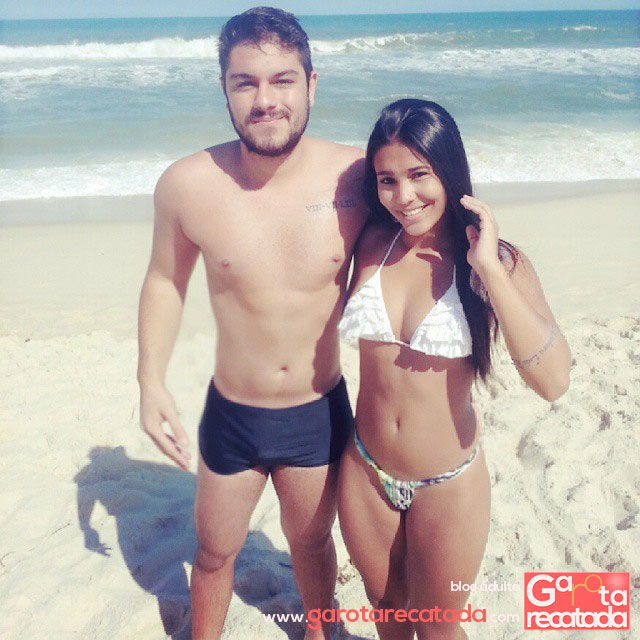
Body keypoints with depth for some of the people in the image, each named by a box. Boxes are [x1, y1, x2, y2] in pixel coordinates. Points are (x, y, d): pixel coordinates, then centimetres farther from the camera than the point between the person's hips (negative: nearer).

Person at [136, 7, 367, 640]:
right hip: (232, 417, 0)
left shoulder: (355, 174, -17)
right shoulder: (187, 184, -16)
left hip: (321, 414, 0)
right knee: (214, 552, 22)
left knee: (311, 543, 25)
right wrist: (151, 380, -5)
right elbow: (165, 280, -1)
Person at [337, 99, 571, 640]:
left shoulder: (496, 262, -15)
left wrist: (488, 268, -29)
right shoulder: (372, 244, -7)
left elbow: (552, 380, -28)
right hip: (365, 471, 3)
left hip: (447, 485, -2)